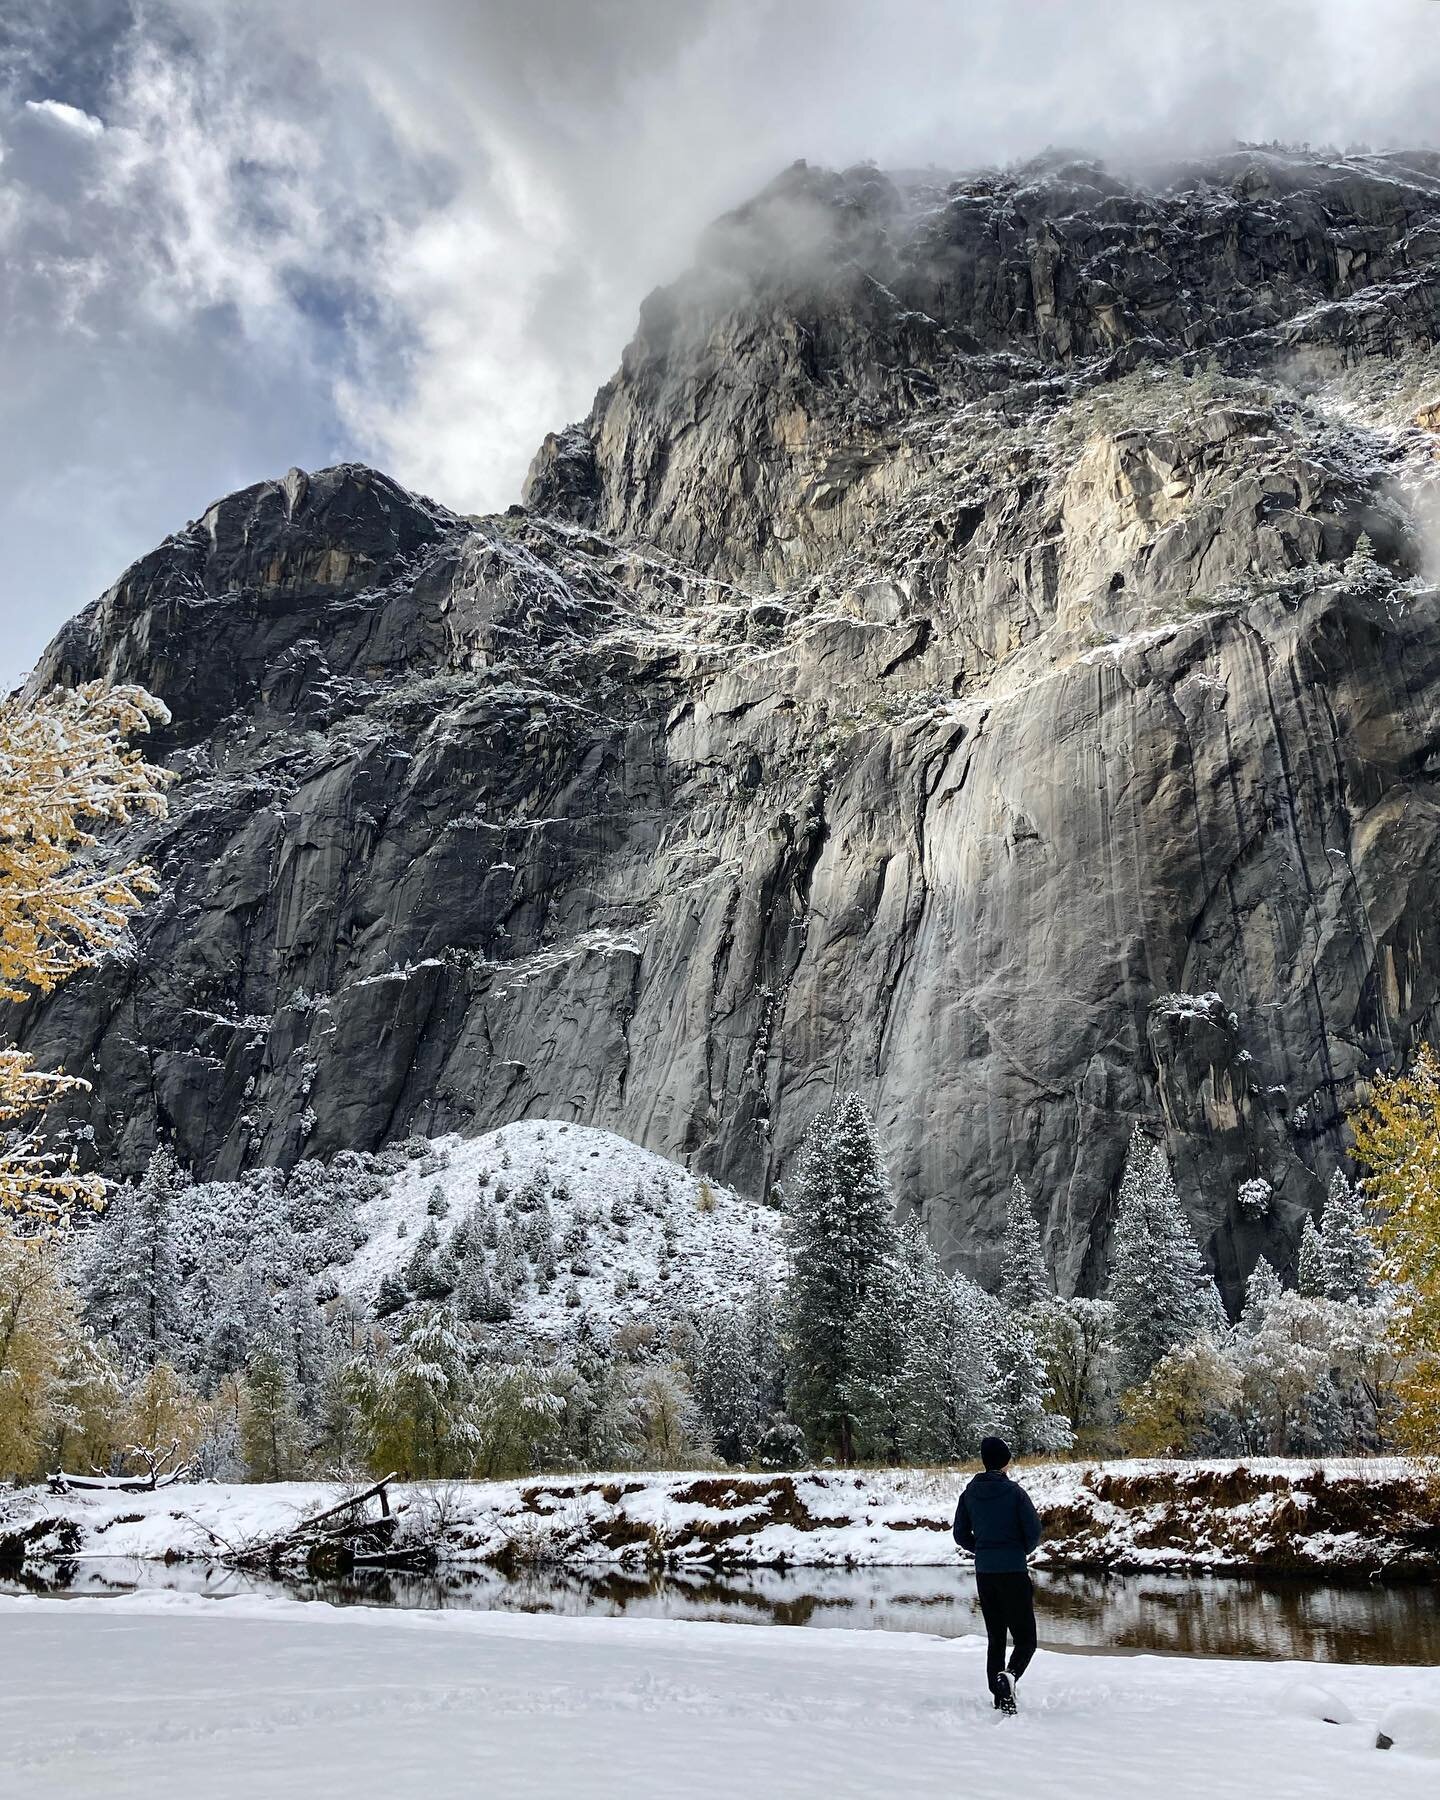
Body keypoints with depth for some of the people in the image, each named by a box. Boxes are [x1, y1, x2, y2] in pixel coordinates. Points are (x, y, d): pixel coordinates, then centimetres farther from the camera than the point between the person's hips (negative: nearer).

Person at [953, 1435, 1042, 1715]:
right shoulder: (1014, 1491, -12)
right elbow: (1034, 1531, -10)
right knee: (1025, 1638, 1)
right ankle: (1010, 1674, -25)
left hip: (984, 1574, 5)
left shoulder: (970, 1492, 1)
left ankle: (1000, 1696, 13)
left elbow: (961, 1534, 7)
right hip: (1014, 1573, -4)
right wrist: (1022, 1552, 9)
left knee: (995, 1638, 15)